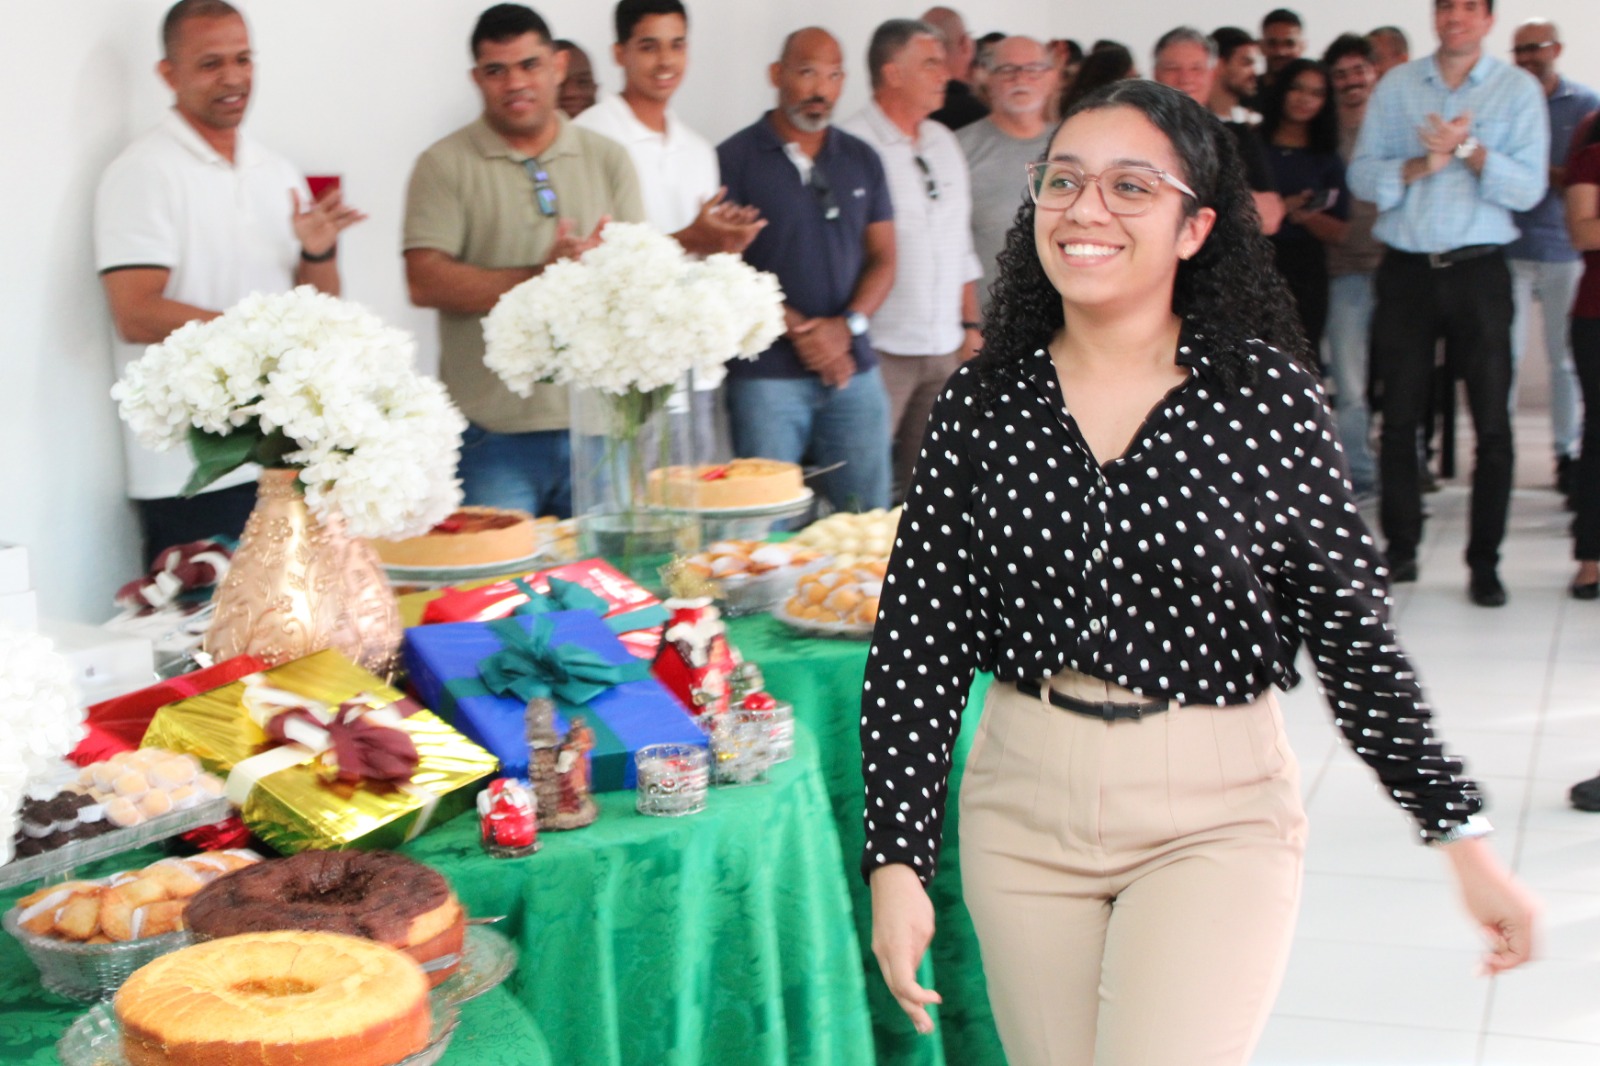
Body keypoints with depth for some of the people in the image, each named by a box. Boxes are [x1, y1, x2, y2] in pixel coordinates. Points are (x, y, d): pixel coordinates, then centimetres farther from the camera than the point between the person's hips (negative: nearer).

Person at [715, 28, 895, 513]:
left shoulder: (861, 160, 13)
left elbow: (883, 259, 12)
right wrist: (798, 330, -12)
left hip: (854, 368, 4)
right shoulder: (736, 158, 0)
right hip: (766, 374, -4)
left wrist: (847, 325, -7)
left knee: (868, 521, 3)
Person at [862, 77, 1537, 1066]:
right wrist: (897, 860, -6)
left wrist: (1464, 836, -3)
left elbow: (1352, 630, -2)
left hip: (1214, 814, -2)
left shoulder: (1268, 394, -7)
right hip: (1022, 807, 3)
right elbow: (916, 642, -1)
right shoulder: (982, 403, -1)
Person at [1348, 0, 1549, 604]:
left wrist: (1467, 150, -16)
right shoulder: (1396, 87, 9)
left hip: (1478, 269, -1)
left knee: (1492, 422, -3)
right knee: (1400, 417, 6)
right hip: (1406, 269, 2)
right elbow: (1362, 175, 1)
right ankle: (1400, 549, 17)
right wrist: (1423, 165, -14)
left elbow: (1527, 188, -5)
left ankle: (1484, 562, 5)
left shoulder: (1518, 90, 4)